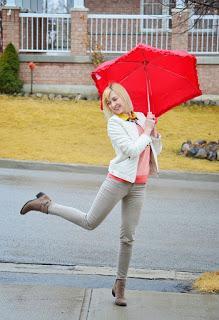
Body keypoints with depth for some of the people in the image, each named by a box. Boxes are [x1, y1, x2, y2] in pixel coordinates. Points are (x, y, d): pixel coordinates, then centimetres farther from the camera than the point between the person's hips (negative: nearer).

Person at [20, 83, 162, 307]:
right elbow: (132, 150, -19)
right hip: (118, 180, -5)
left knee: (128, 237, 7)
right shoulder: (114, 123, -8)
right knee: (90, 223, 2)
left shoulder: (141, 118, 12)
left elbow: (156, 149, 17)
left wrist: (154, 131, 0)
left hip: (138, 186, 5)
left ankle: (120, 285, 18)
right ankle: (45, 205, 19)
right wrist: (146, 132, -8)